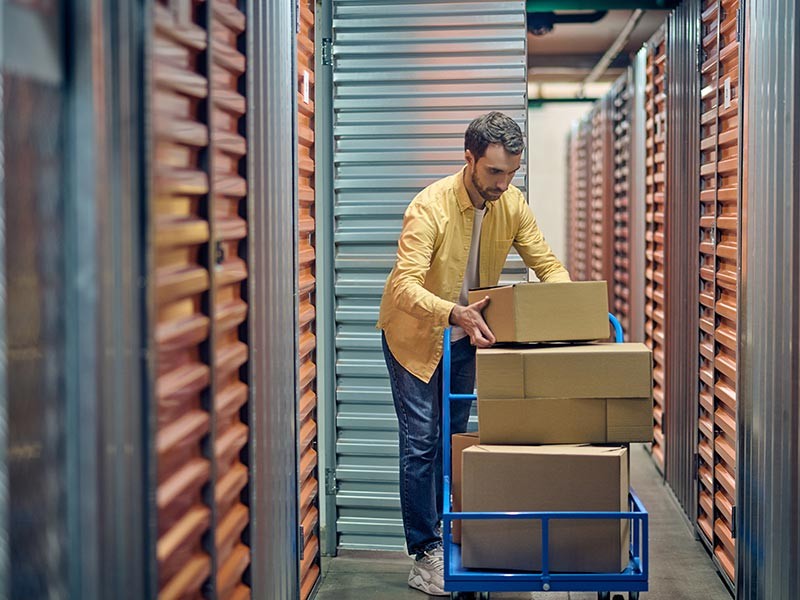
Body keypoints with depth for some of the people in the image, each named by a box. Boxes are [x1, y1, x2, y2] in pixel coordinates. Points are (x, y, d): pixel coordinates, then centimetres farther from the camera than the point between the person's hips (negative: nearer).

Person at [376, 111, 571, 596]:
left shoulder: (512, 204, -12)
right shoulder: (430, 207, -29)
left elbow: (548, 264, -7)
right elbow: (406, 287, -37)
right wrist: (453, 313, -54)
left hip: (468, 333, 6)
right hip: (416, 333, -5)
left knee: (454, 438, 12)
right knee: (421, 442, -6)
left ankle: (447, 537, 24)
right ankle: (425, 556, 0)